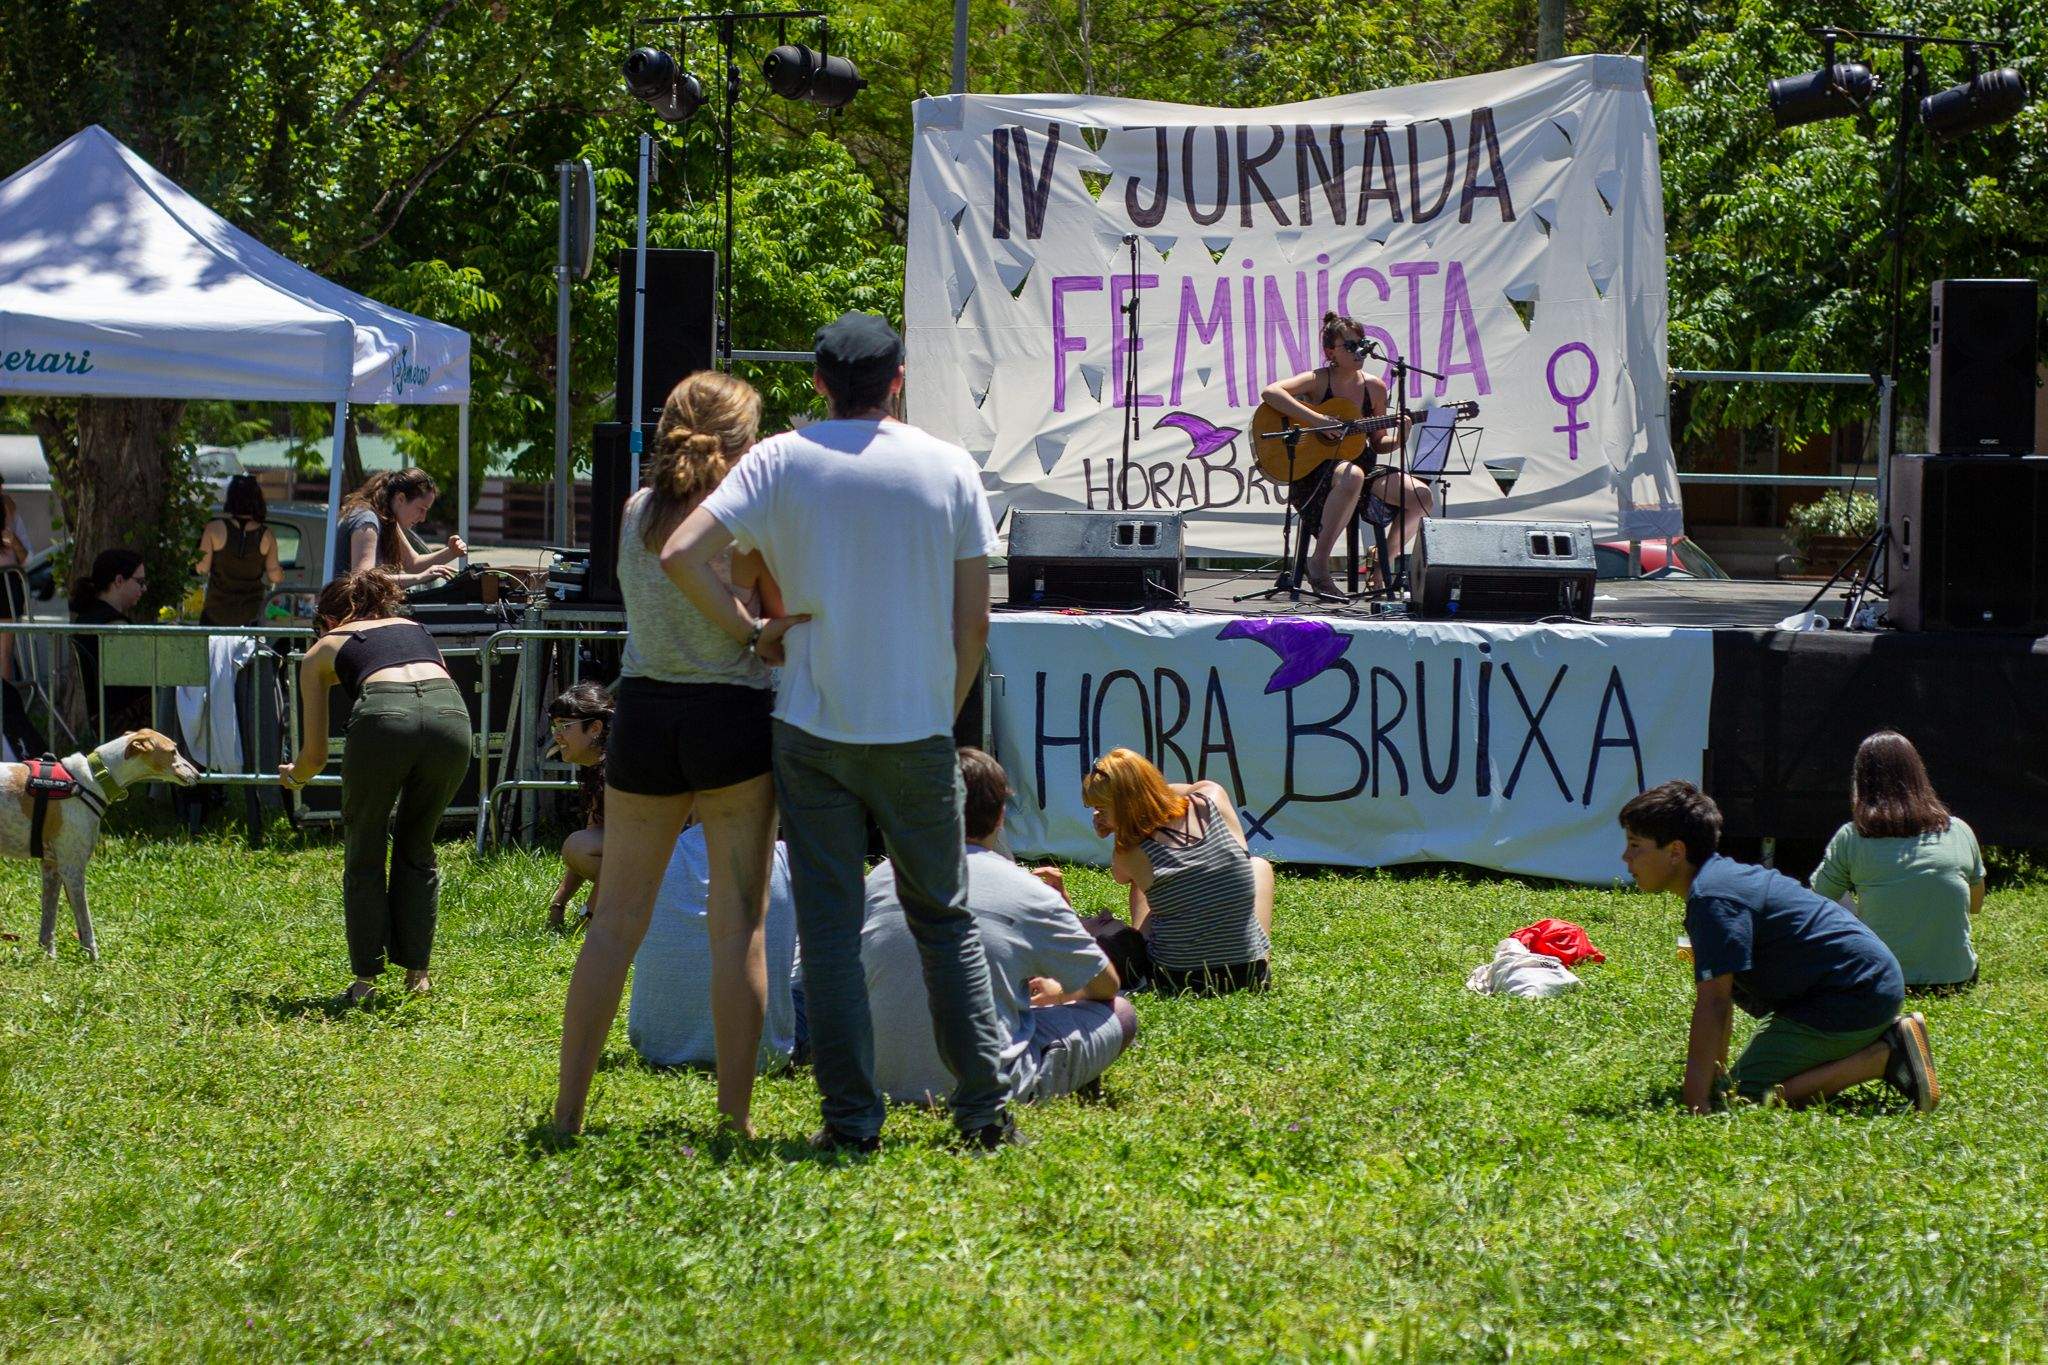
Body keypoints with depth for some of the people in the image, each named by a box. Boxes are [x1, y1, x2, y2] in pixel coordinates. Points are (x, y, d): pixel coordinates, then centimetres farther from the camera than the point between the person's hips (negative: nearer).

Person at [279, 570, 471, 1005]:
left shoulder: (323, 649, 28)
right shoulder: (414, 628, 37)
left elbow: (315, 755, 31)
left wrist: (294, 776, 54)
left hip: (384, 716, -3)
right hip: (451, 713, 3)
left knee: (364, 855, 18)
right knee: (417, 850, 24)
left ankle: (366, 977, 18)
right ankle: (416, 973, 24)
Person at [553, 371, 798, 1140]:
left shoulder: (636, 513, 3)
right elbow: (788, 630, -5)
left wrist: (753, 634, 4)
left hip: (644, 715, 3)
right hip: (732, 719, -3)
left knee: (618, 918, 10)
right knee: (740, 923, 3)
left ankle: (567, 1109, 9)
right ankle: (736, 1115, 3)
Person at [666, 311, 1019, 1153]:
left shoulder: (782, 462, -3)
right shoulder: (948, 469, 0)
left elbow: (682, 556, -13)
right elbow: (973, 622, 1)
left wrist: (747, 629, 0)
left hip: (813, 731, -1)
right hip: (917, 732, 1)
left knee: (829, 925, 5)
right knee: (945, 920, 12)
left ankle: (852, 1118, 3)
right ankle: (985, 1108, 11)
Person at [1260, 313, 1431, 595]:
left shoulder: (1375, 388, 8)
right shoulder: (1318, 381, -7)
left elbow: (1378, 444, 14)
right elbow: (1270, 393, -23)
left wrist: (1399, 437, -9)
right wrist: (1318, 420, -28)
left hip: (1360, 465, 5)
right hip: (1314, 472, -5)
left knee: (1420, 496, -16)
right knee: (1351, 477, -41)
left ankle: (1382, 564, 4)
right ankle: (1319, 564, -29)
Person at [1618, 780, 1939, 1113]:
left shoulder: (1712, 898, -19)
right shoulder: (1723, 878, 15)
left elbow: (1713, 1002, -25)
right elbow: (1722, 995, 21)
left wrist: (1696, 1100, -26)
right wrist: (1716, 1072, 23)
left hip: (1855, 995, -11)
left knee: (1750, 1095, -17)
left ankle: (1885, 1057, -14)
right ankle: (1885, 1040, 12)